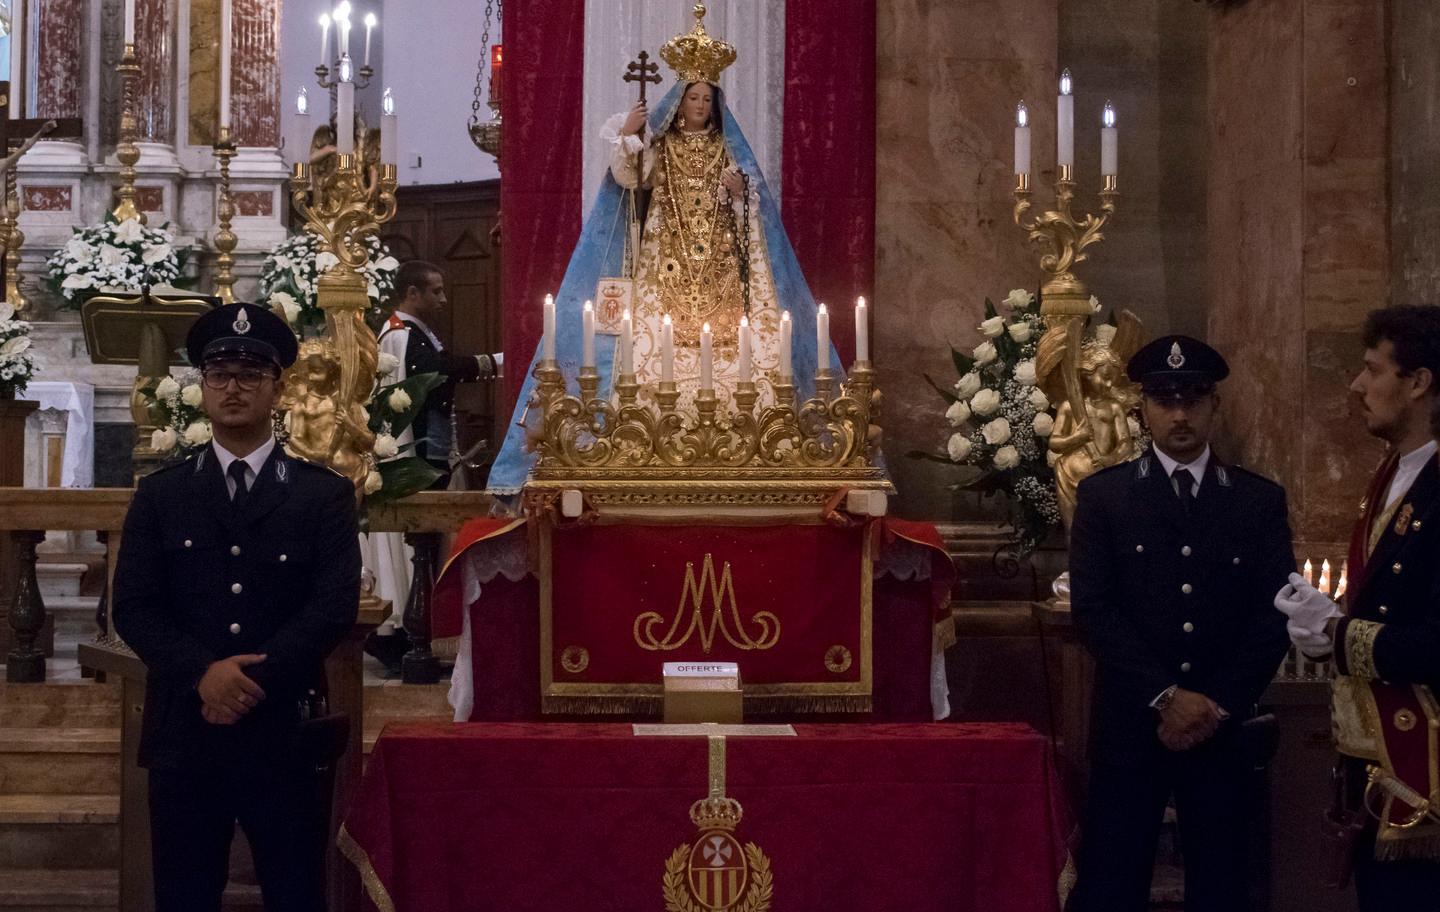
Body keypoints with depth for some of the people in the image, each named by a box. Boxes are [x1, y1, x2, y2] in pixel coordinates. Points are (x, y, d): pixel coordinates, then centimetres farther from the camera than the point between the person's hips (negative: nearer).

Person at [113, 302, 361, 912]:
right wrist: (203, 674, -15)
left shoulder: (325, 494, 5)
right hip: (184, 732, 1)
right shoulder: (160, 494, 9)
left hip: (285, 732, -1)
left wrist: (252, 680, -15)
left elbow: (336, 606, -6)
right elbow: (133, 608, 1)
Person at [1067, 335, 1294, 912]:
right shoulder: (1103, 496, 3)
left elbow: (1274, 617, 1)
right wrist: (1165, 698, -13)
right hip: (1129, 726, -1)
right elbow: (1092, 611, -5)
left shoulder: (1260, 501, 8)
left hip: (1224, 728, 1)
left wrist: (1217, 706, -9)